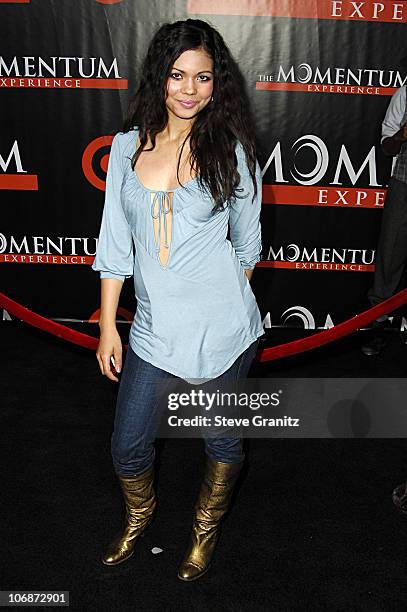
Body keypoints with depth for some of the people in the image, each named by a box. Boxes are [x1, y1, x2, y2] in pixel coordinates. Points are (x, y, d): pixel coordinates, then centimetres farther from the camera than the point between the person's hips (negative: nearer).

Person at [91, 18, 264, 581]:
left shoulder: (230, 148, -6)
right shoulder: (129, 145, 0)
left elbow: (247, 241, 6)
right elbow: (115, 243, 4)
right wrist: (108, 326, 3)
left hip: (222, 331, -2)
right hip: (152, 330, 2)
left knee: (222, 440, 17)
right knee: (128, 448, 14)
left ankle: (207, 525, 47)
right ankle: (139, 515, 48)